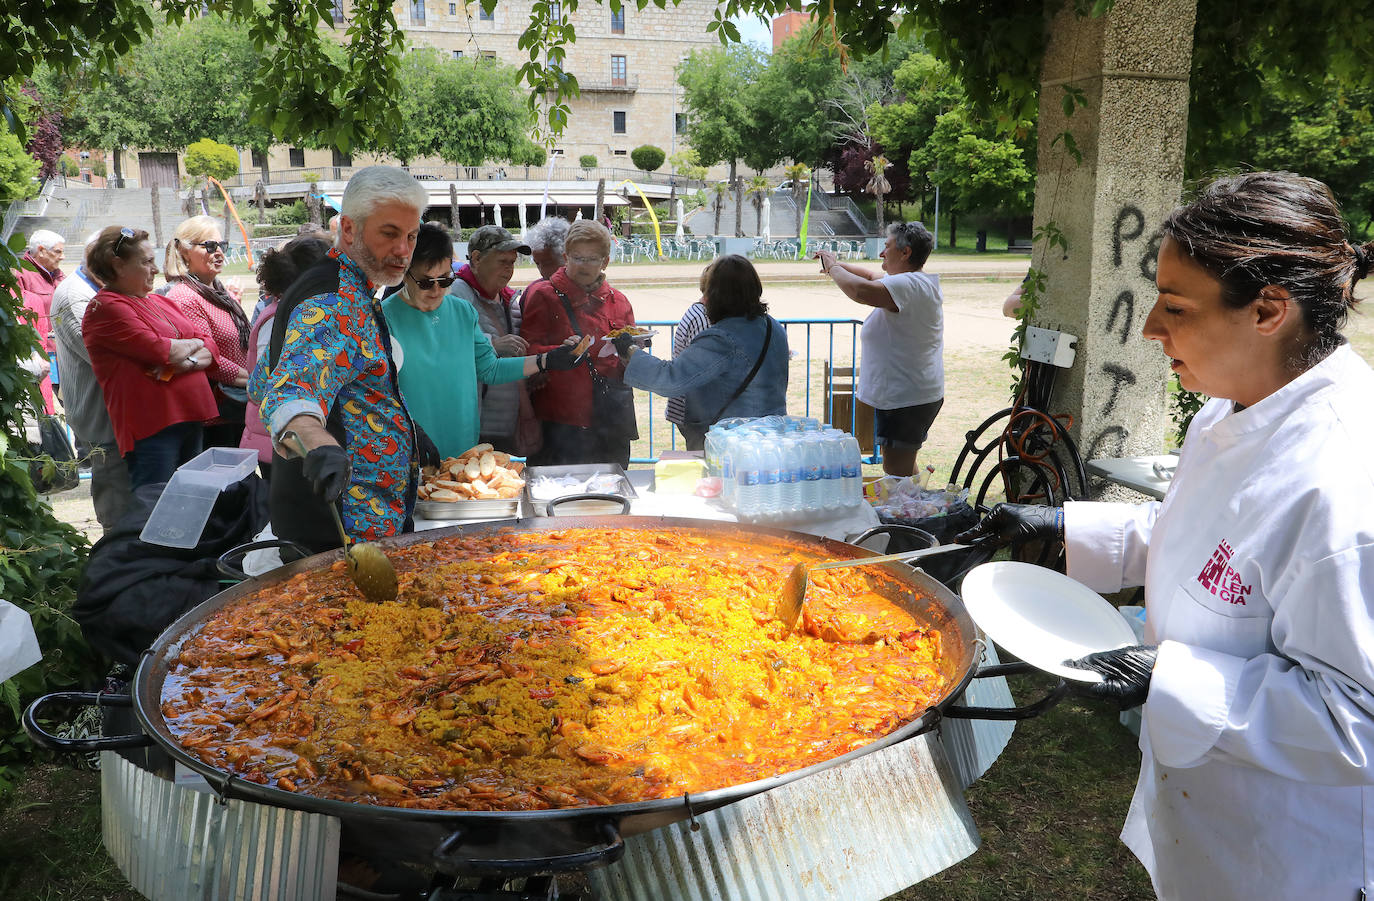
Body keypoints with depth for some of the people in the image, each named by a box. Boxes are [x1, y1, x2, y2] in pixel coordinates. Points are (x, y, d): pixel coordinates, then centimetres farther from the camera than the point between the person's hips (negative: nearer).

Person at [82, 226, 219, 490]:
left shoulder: (161, 302, 19)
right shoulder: (105, 308, -7)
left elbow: (209, 344, 12)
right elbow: (160, 350, -17)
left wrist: (188, 362, -10)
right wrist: (194, 343, 3)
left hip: (190, 418, 8)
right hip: (150, 427, -8)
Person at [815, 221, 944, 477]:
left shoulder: (909, 285, -22)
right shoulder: (919, 282, 14)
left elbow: (861, 290, -36)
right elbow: (871, 277, 26)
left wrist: (833, 269, -18)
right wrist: (836, 265, 14)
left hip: (904, 399, -11)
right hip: (919, 395, 11)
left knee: (896, 474, -7)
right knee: (905, 469, 23)